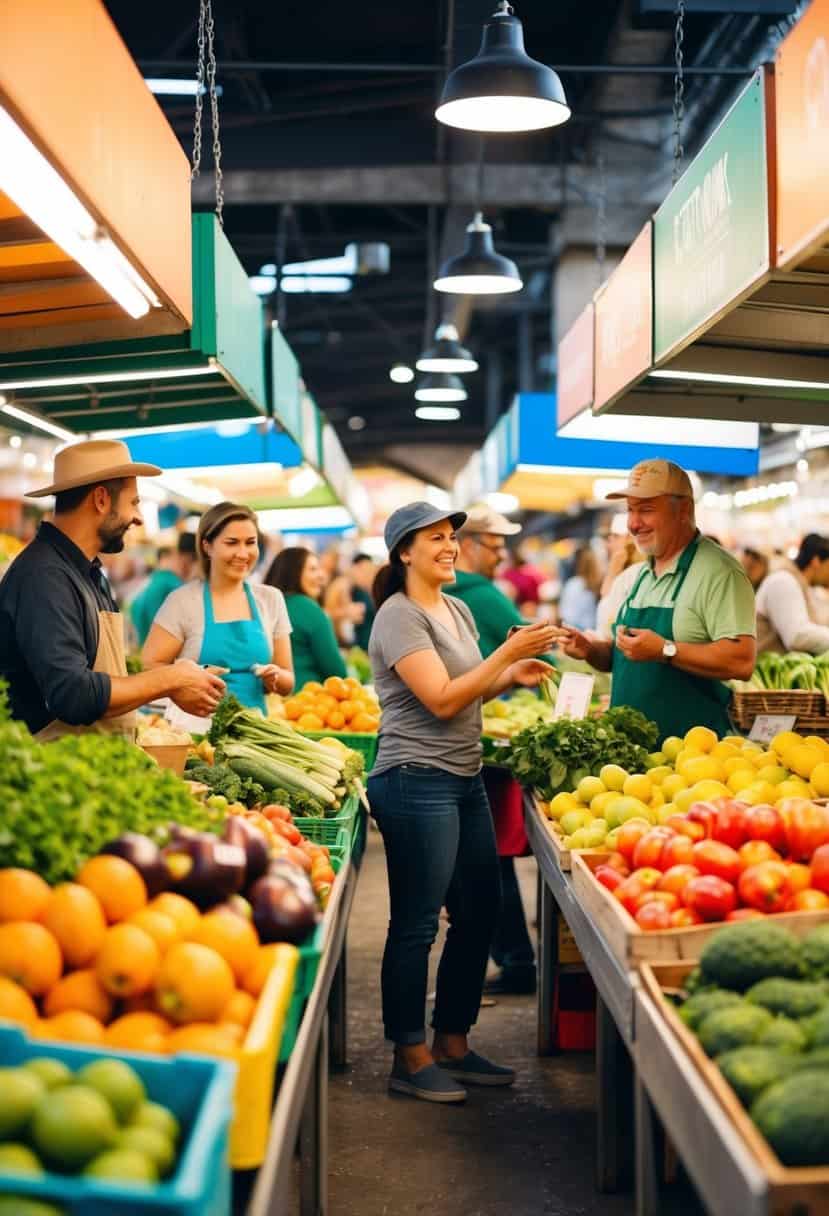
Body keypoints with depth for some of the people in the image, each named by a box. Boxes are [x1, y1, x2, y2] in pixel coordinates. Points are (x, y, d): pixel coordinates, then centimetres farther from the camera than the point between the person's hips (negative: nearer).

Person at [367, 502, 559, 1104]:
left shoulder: (458, 610, 15)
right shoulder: (399, 616, -12)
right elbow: (441, 700, -20)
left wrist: (512, 676, 5)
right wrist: (508, 653, -18)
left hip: (466, 781, 9)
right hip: (418, 783, -9)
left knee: (480, 913, 12)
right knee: (416, 925, -1)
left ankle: (453, 1044, 24)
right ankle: (411, 1058, 10)